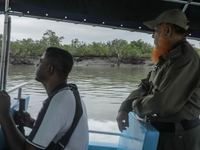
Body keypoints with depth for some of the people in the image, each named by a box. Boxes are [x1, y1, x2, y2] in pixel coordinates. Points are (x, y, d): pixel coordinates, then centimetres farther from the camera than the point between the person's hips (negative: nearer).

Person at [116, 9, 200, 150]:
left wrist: (136, 105, -11)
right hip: (161, 129, 9)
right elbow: (146, 85, 9)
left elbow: (162, 103, -31)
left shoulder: (185, 60, -25)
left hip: (177, 136, -8)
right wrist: (124, 108, -5)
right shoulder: (168, 58, 10)